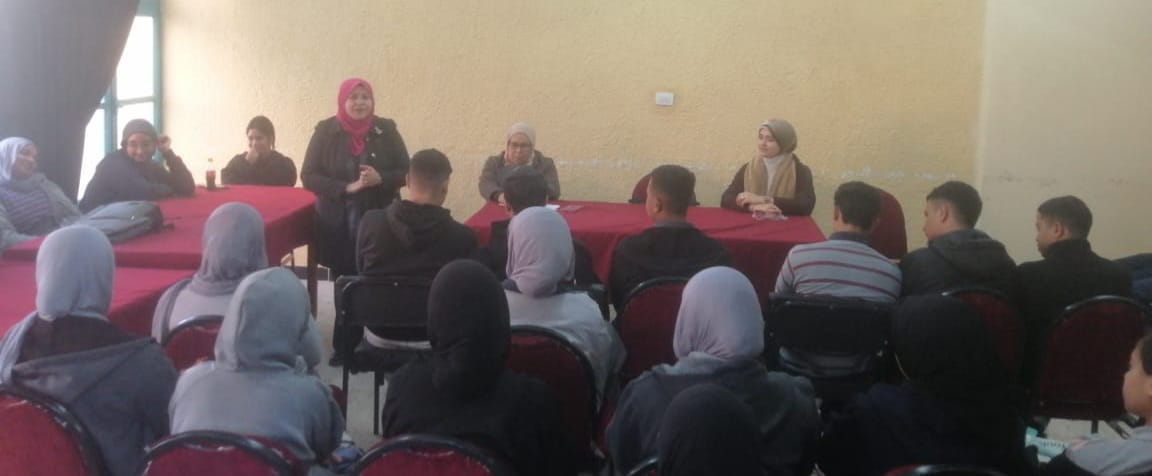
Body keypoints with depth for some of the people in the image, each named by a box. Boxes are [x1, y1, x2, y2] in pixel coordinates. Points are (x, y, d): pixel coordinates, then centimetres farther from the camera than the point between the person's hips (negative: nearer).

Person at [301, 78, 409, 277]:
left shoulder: (386, 129, 3)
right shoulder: (325, 131, 1)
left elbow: (406, 172, 6)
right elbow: (308, 176, -1)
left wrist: (380, 179, -15)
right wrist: (346, 188, -15)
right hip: (337, 223, 0)